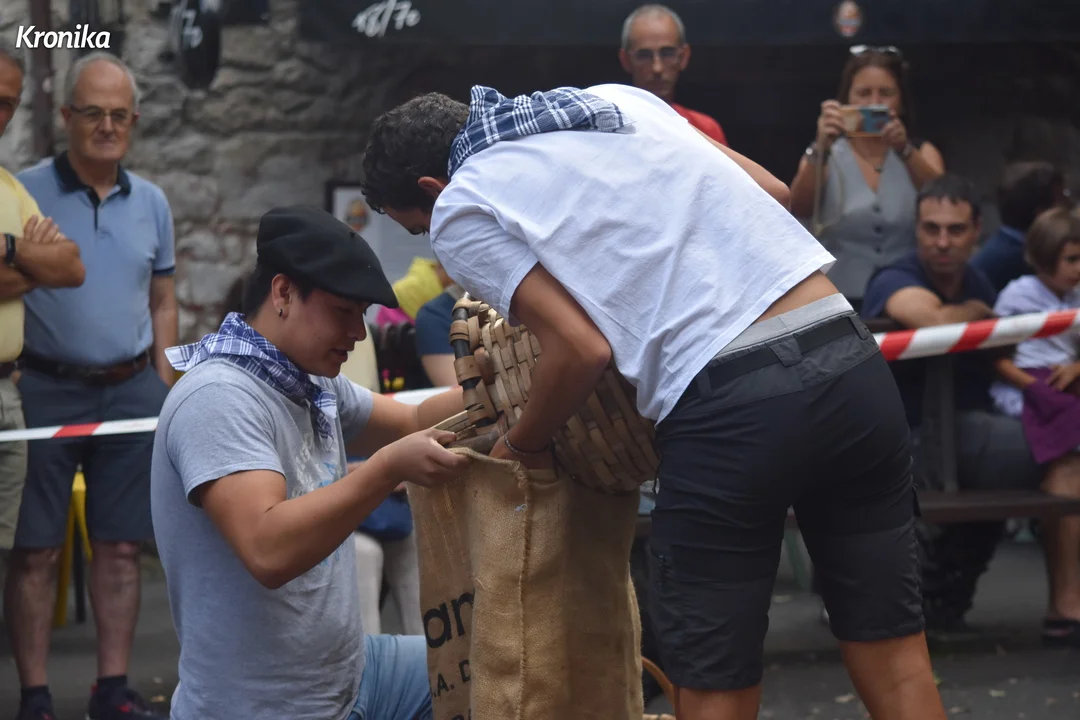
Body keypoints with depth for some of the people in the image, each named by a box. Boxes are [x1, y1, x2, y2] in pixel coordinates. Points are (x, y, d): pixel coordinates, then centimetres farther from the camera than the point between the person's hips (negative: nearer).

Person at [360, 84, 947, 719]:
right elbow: (773, 192, 23)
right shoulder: (618, 98, 23)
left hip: (730, 406, -6)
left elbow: (582, 349, -5)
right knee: (894, 656, 12)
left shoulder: (461, 212, 5)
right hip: (850, 355, 6)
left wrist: (521, 446, 13)